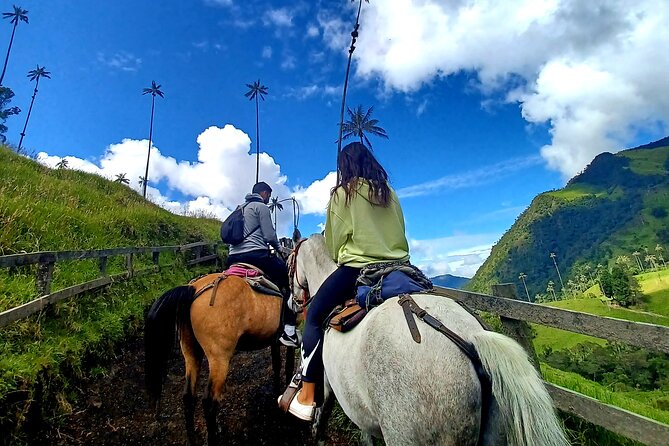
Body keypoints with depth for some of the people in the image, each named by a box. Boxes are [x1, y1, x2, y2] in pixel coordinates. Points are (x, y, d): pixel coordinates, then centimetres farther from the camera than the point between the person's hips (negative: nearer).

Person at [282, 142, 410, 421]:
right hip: (398, 269, 6)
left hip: (356, 268, -6)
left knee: (315, 316, 5)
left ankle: (306, 398, 4)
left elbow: (333, 240, 4)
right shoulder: (390, 193, 14)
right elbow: (400, 233, 17)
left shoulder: (342, 193, 1)